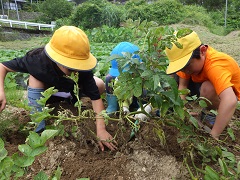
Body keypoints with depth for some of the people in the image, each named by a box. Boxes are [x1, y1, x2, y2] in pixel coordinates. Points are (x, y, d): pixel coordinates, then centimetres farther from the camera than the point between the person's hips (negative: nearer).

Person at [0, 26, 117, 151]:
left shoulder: (81, 67, -39)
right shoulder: (37, 60, -41)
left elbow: (96, 97, -39)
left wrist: (101, 129, -48)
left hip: (70, 85, 1)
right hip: (45, 84, 0)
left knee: (100, 86, -22)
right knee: (35, 77, -35)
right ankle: (39, 130, -22)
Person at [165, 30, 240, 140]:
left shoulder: (215, 65, -39)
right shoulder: (187, 58, -19)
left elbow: (230, 101, -49)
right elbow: (182, 85, -17)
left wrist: (213, 135, -47)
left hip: (230, 92, -5)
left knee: (208, 88, -39)